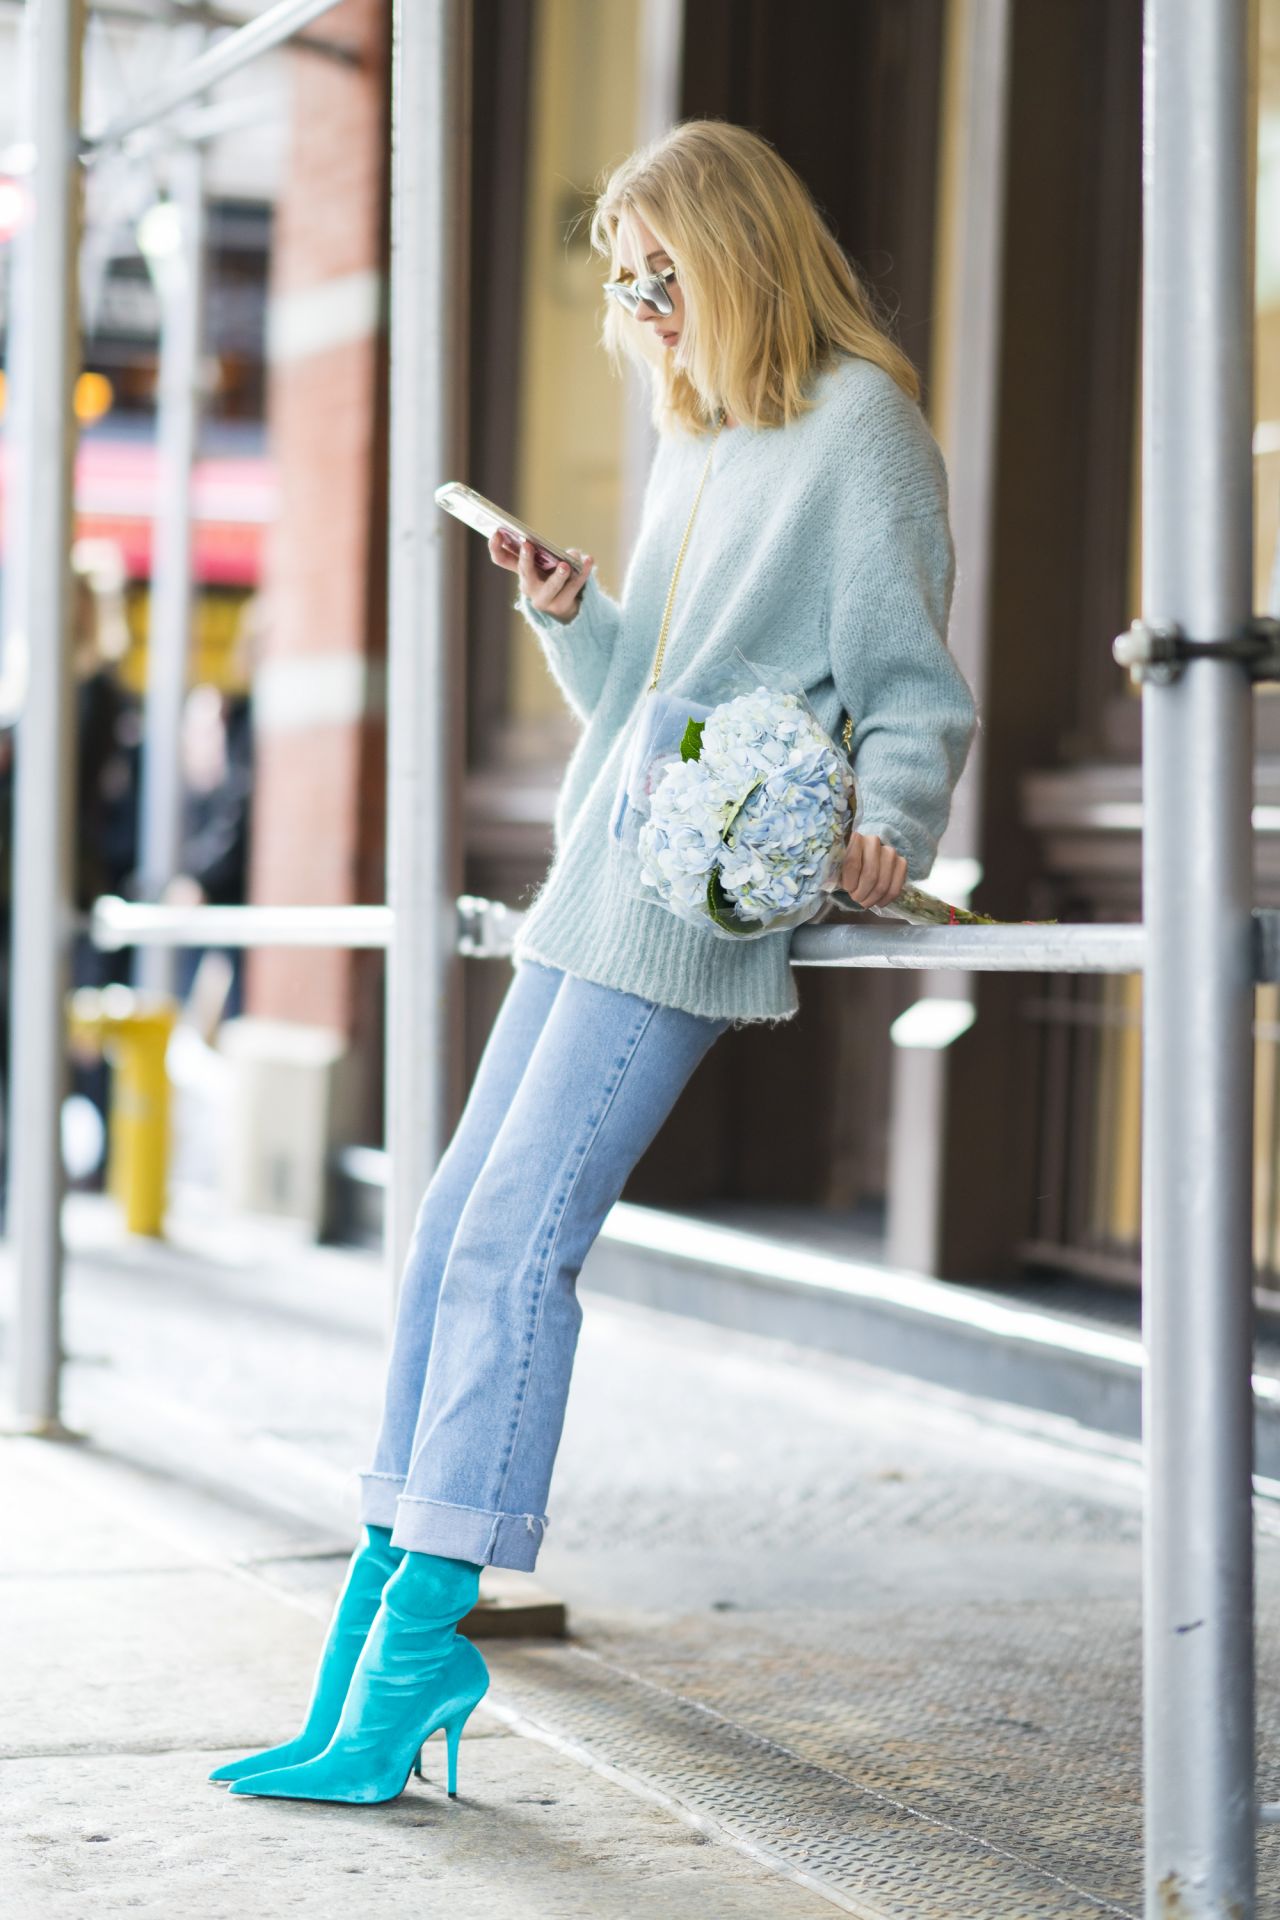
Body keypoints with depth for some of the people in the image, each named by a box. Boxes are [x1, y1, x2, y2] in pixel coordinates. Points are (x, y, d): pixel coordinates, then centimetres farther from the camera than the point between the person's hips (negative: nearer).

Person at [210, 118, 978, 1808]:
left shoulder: (860, 429, -4)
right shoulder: (696, 449, 21)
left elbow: (917, 697, -7)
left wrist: (886, 826, -25)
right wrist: (569, 616, 6)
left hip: (696, 904, -9)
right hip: (601, 896, 9)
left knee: (515, 1241, -15)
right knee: (457, 1231, 6)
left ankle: (420, 1638, -13)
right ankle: (388, 1604, 10)